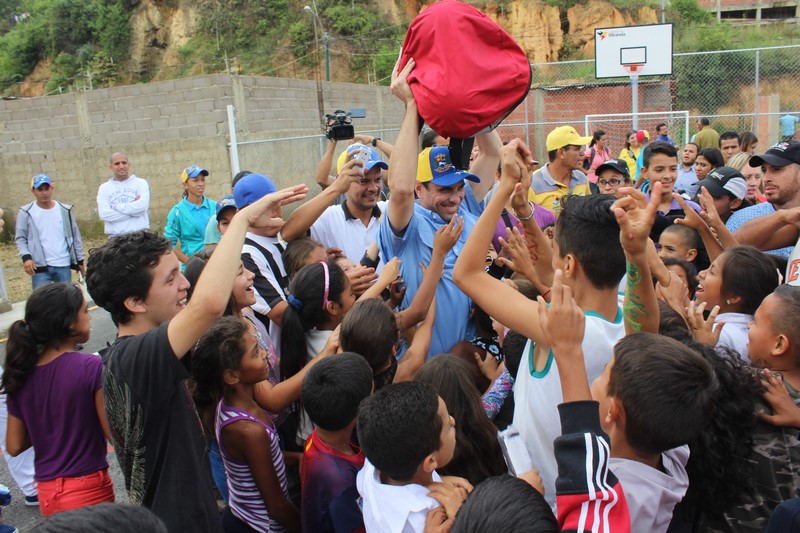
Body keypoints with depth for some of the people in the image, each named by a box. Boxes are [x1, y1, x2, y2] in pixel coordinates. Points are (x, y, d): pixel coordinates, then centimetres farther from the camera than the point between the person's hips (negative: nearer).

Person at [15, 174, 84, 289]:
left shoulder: (65, 210, 5)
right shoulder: (26, 212, 0)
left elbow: (75, 236, 11)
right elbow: (20, 238, 2)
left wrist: (80, 260, 11)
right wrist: (26, 257, -15)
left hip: (64, 266, 2)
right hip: (40, 267, -2)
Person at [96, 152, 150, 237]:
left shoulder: (140, 183, 7)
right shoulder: (104, 188, 10)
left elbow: (142, 205, -12)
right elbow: (104, 214, -6)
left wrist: (115, 207, -5)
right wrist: (133, 206, -9)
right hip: (116, 238, 1)